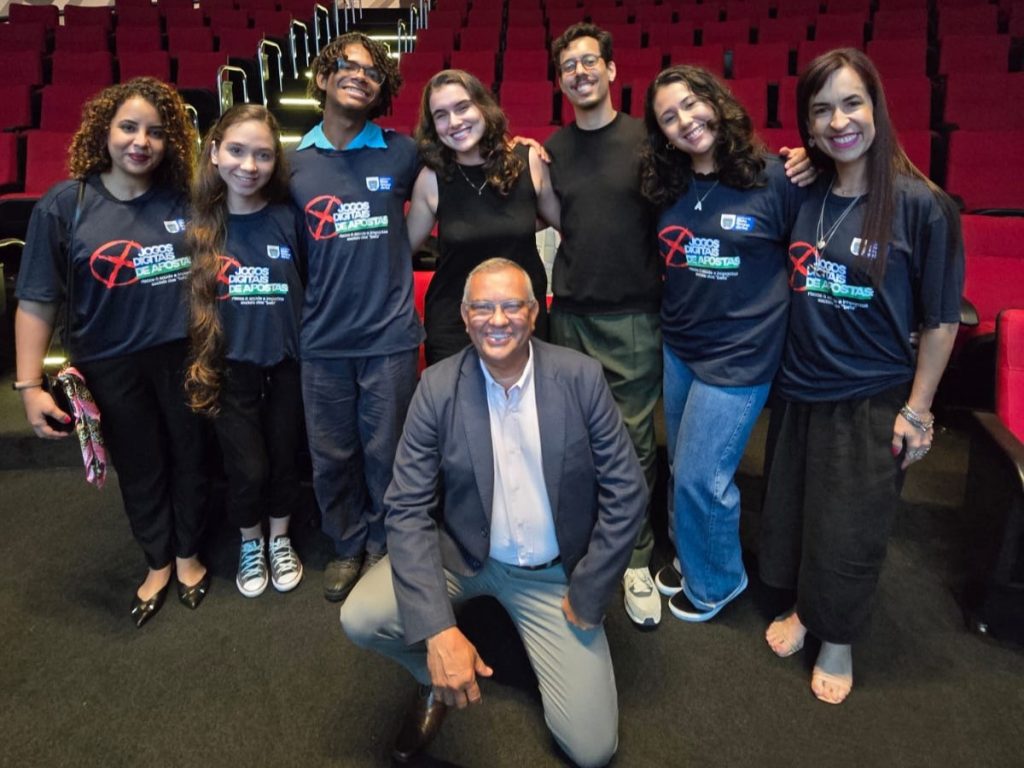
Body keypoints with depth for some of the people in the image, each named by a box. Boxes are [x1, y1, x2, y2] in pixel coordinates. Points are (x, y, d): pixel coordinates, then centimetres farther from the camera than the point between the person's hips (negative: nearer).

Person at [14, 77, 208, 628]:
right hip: (111, 365, 0)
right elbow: (36, 302, -6)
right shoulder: (64, 205, -8)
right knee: (139, 469, 16)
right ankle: (157, 564, 40)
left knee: (188, 458, 16)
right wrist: (29, 385, -12)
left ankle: (188, 556, 40)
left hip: (184, 354, 1)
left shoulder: (186, 198, -5)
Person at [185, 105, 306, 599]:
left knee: (283, 457, 13)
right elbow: (191, 299, 3)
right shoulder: (199, 223, -5)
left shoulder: (287, 218, -8)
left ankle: (280, 540, 38)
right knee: (247, 466, 2)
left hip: (286, 360, 0)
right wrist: (199, 363, 2)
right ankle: (250, 544, 31)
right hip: (230, 365, 0)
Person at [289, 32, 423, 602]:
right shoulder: (295, 162, 3)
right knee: (331, 456, 12)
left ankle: (383, 546, 31)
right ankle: (348, 546, 34)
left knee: (385, 453, 9)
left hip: (390, 334, -1)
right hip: (323, 338, 2)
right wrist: (334, 275, 1)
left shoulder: (402, 153, -1)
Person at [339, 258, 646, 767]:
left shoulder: (580, 377, -14)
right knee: (361, 618, -23)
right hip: (461, 554, 1)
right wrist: (438, 629, -28)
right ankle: (439, 677, 10)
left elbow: (626, 492, -9)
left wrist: (587, 597, -9)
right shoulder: (438, 387, -14)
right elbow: (408, 508, -17)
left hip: (555, 572, 0)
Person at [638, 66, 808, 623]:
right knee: (681, 468, 16)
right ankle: (687, 556, 42)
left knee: (699, 477, 0)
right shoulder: (666, 187, 4)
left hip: (740, 353, -5)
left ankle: (715, 581, 28)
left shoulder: (773, 178, -11)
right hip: (677, 346, 5)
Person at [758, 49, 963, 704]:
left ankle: (838, 640, 35)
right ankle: (802, 608, 42)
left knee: (850, 531, 10)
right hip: (799, 390, 4)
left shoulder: (921, 204, -14)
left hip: (873, 401, -4)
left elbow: (941, 320, -9)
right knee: (793, 511, 17)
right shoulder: (805, 195, -1)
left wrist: (917, 410, -8)